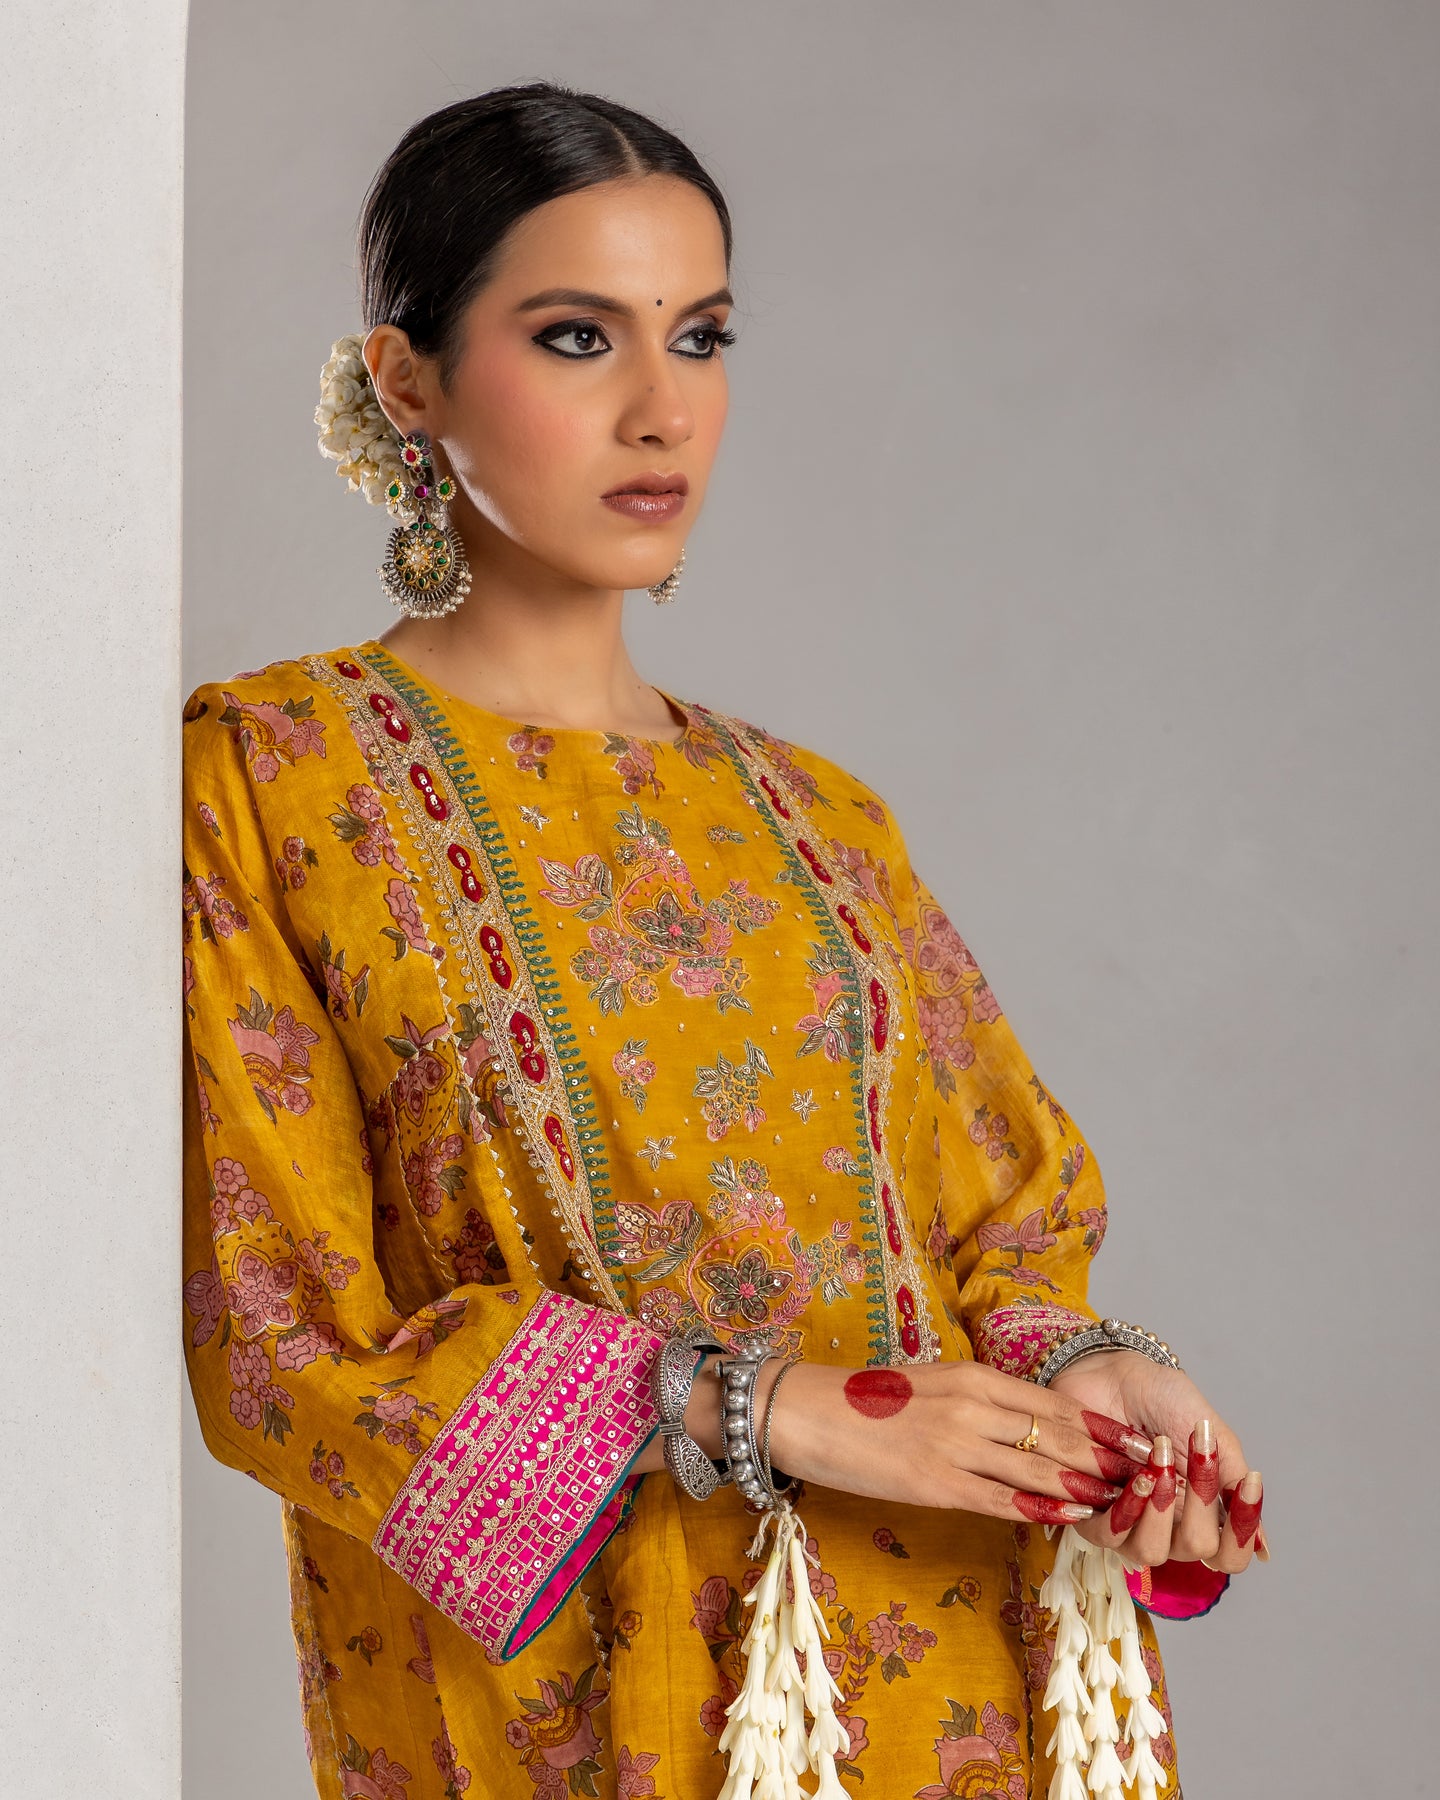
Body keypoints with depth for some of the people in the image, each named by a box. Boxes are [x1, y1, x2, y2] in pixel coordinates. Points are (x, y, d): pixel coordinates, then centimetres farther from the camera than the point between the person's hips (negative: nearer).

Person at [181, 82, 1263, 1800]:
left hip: (925, 1658, 4)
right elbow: (276, 1321, -11)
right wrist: (769, 1410, -17)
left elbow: (995, 1225, 13)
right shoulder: (266, 781, -5)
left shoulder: (815, 819, 9)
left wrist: (1084, 1371, -10)